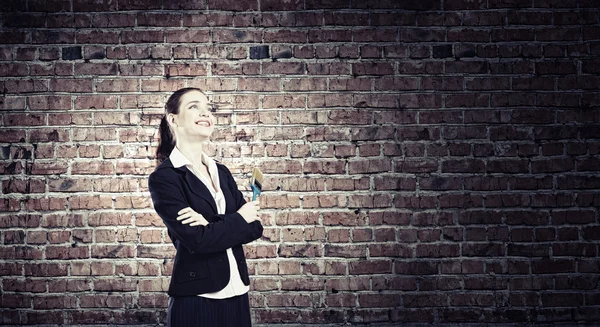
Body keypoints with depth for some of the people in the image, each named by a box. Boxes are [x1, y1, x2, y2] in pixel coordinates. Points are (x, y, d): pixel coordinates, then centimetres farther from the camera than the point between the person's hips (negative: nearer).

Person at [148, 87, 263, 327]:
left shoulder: (221, 172, 10)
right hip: (196, 299, -6)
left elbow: (254, 227, 1)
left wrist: (213, 226, -15)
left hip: (236, 293, 6)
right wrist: (239, 219, -5)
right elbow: (198, 240, -18)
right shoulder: (164, 178, -9)